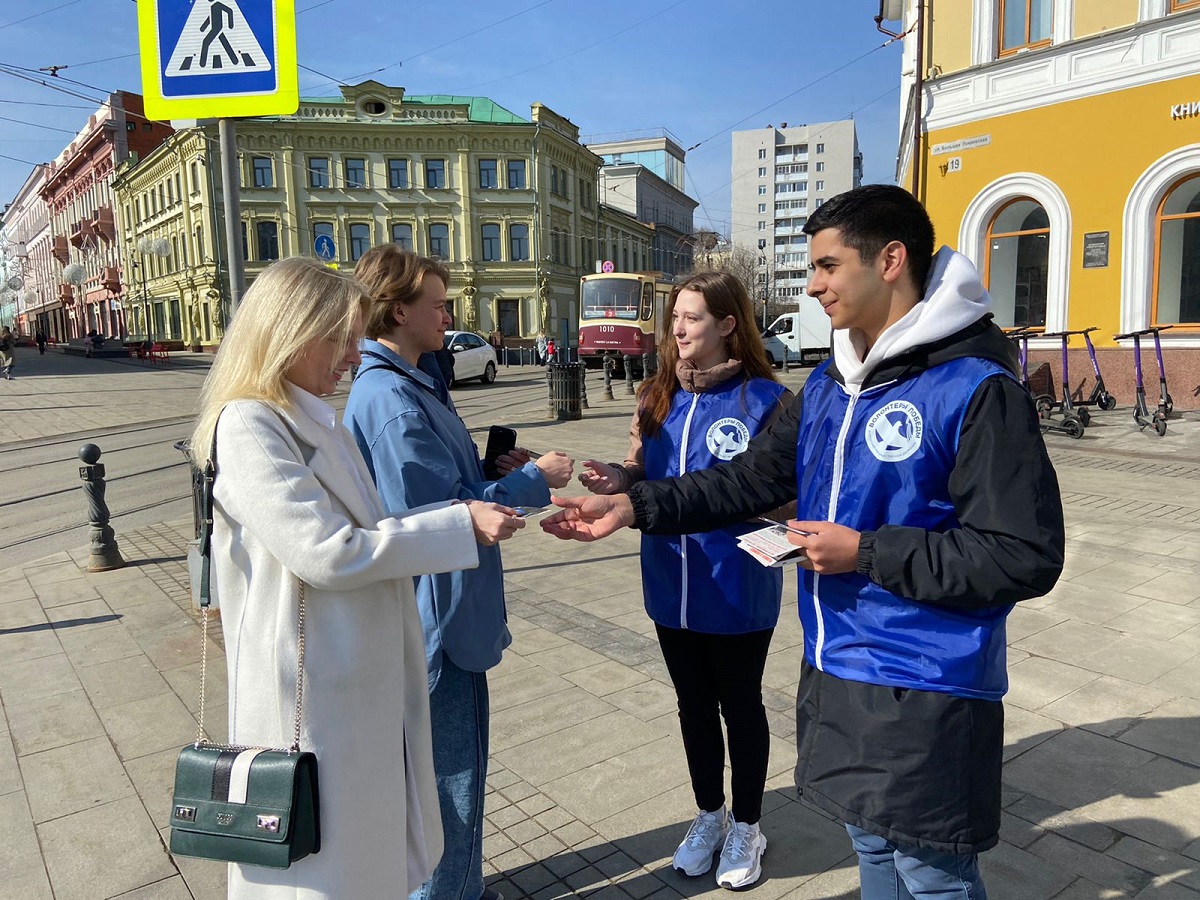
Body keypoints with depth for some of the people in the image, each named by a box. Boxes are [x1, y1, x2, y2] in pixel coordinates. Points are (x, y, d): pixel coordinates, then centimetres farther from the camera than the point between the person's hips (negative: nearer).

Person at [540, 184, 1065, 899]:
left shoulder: (977, 388, -18)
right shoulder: (829, 386, 7)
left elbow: (1025, 557, -20)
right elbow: (751, 478, 9)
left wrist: (866, 553, -20)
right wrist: (635, 506, 0)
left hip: (923, 691, -7)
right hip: (837, 672, 7)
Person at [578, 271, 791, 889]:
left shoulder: (764, 397, -13)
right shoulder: (658, 396, 3)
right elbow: (641, 471, 6)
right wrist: (616, 481, -14)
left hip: (736, 594, -4)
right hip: (673, 588, 5)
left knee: (740, 705, 15)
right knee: (694, 704, 21)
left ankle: (745, 826, 39)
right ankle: (708, 815, 44)